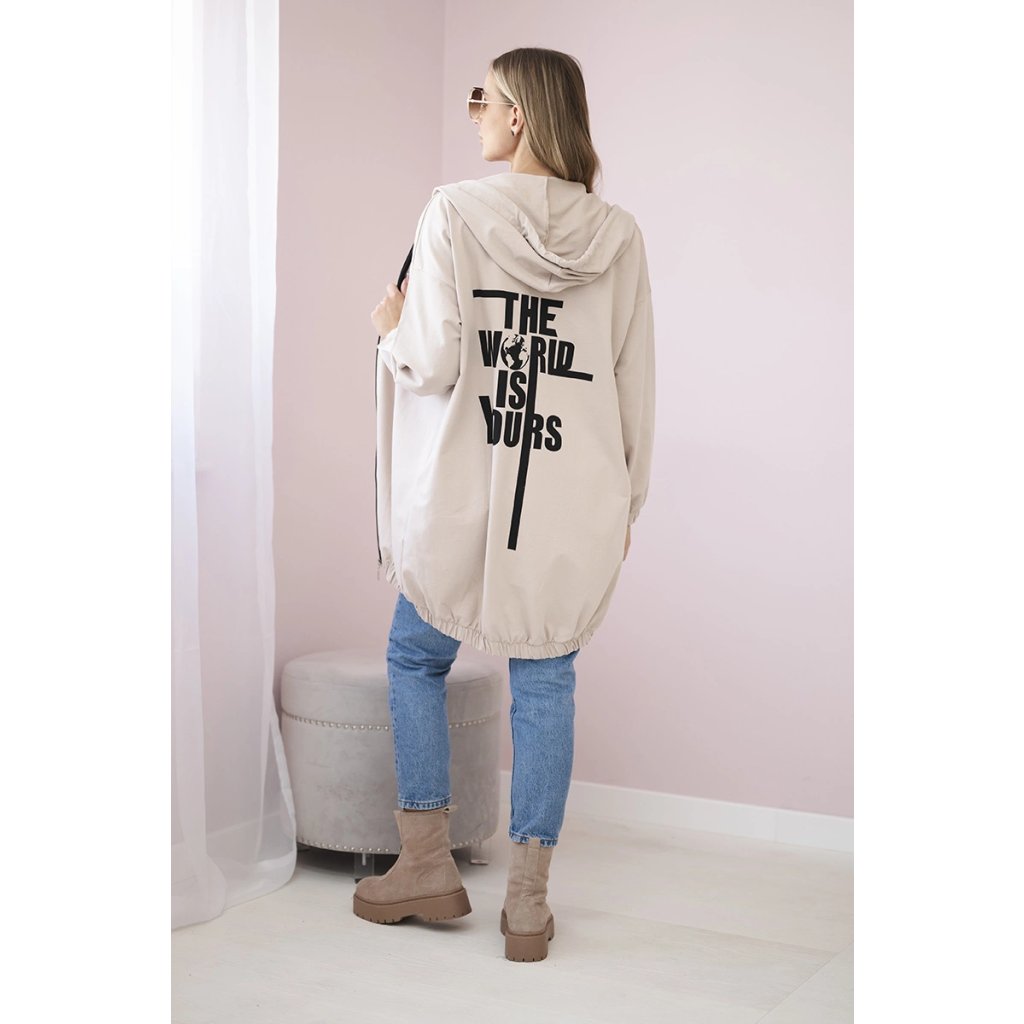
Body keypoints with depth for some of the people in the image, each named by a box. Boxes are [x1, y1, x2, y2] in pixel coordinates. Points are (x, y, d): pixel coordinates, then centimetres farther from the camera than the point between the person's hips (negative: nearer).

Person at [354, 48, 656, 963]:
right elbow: (638, 388, 5)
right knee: (545, 683, 10)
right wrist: (628, 499, 14)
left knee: (415, 657, 19)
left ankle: (428, 865, 23)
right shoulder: (619, 235, 3)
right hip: (576, 505, 3)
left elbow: (431, 363, -13)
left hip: (464, 492, -2)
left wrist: (391, 327, 9)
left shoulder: (455, 212, -8)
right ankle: (528, 904, 15)